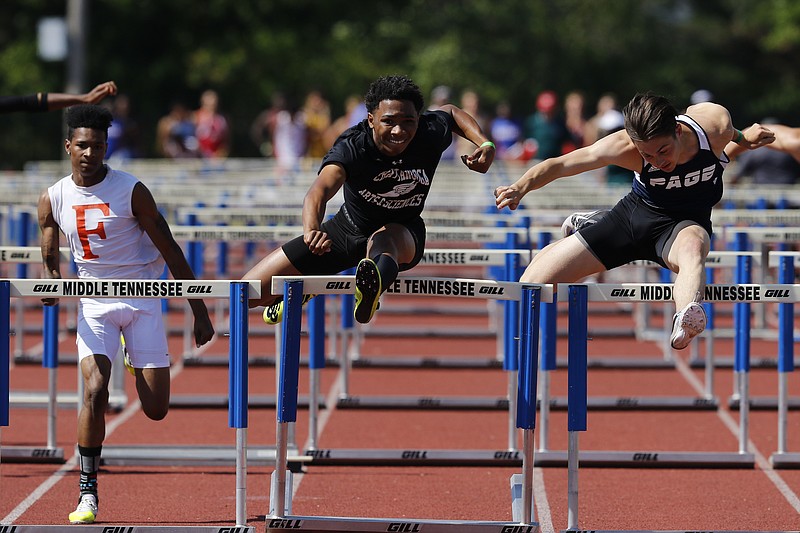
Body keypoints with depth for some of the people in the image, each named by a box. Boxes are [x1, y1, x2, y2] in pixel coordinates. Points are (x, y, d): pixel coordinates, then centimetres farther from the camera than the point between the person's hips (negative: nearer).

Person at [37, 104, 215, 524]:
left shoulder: (131, 191, -12)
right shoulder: (53, 199, -3)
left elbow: (170, 252, -7)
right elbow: (50, 261, 8)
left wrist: (200, 312, -8)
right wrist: (52, 286, -17)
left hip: (142, 299, -1)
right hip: (94, 303, 1)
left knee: (156, 410, -3)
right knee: (94, 391, -21)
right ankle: (88, 493, -12)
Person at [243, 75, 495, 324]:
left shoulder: (431, 133, -24)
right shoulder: (351, 147, -33)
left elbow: (451, 112, 3)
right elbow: (321, 189, -52)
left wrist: (485, 144, -14)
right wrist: (312, 229, -73)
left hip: (403, 233, 0)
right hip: (349, 228, 1)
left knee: (383, 240, -42)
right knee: (247, 293, -1)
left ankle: (372, 289, -79)